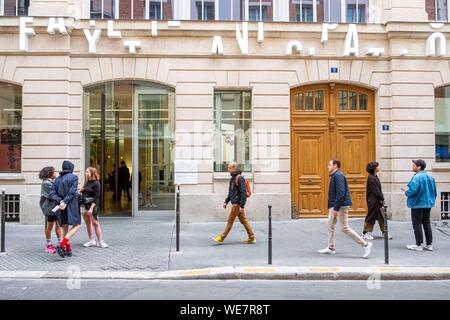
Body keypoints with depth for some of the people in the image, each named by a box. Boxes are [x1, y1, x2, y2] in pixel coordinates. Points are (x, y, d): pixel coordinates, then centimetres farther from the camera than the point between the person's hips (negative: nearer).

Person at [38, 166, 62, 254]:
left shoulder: (51, 182, 13)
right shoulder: (46, 183, -15)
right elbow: (52, 195, -21)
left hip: (57, 207, 9)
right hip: (51, 207, -8)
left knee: (58, 225, 11)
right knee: (50, 227, 3)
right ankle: (48, 245, 14)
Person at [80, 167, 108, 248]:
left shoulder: (96, 183, -8)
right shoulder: (86, 182, 12)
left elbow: (96, 197, -13)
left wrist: (91, 208, -18)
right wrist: (81, 191, -1)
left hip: (92, 205, -7)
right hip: (83, 204, 7)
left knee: (95, 223, -6)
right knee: (88, 223, 9)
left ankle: (100, 241, 0)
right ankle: (91, 240, 17)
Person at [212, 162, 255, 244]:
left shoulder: (239, 178, -15)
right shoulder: (232, 178, 15)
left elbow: (243, 192, -20)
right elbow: (230, 192, 23)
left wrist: (242, 206, -23)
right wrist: (226, 202, 17)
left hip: (237, 204, -10)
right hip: (235, 203, 10)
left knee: (230, 221, -3)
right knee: (244, 220, 10)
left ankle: (221, 238, 3)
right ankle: (252, 238, 14)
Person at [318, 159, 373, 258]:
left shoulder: (338, 176, -17)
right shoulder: (334, 176, 14)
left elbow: (341, 193, -25)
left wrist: (336, 208, -24)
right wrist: (331, 207, 18)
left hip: (341, 206, -11)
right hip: (334, 206, 11)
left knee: (345, 228, -6)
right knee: (330, 225, 13)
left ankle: (365, 244, 1)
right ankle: (331, 248, 21)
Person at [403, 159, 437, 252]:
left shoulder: (417, 177, -19)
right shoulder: (430, 177, 7)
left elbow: (413, 190, -25)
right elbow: (434, 191, 11)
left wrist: (406, 192, -6)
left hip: (417, 204, -8)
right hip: (428, 204, 8)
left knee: (417, 224, 1)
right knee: (427, 224, 14)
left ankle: (419, 245, 4)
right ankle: (429, 244, 18)